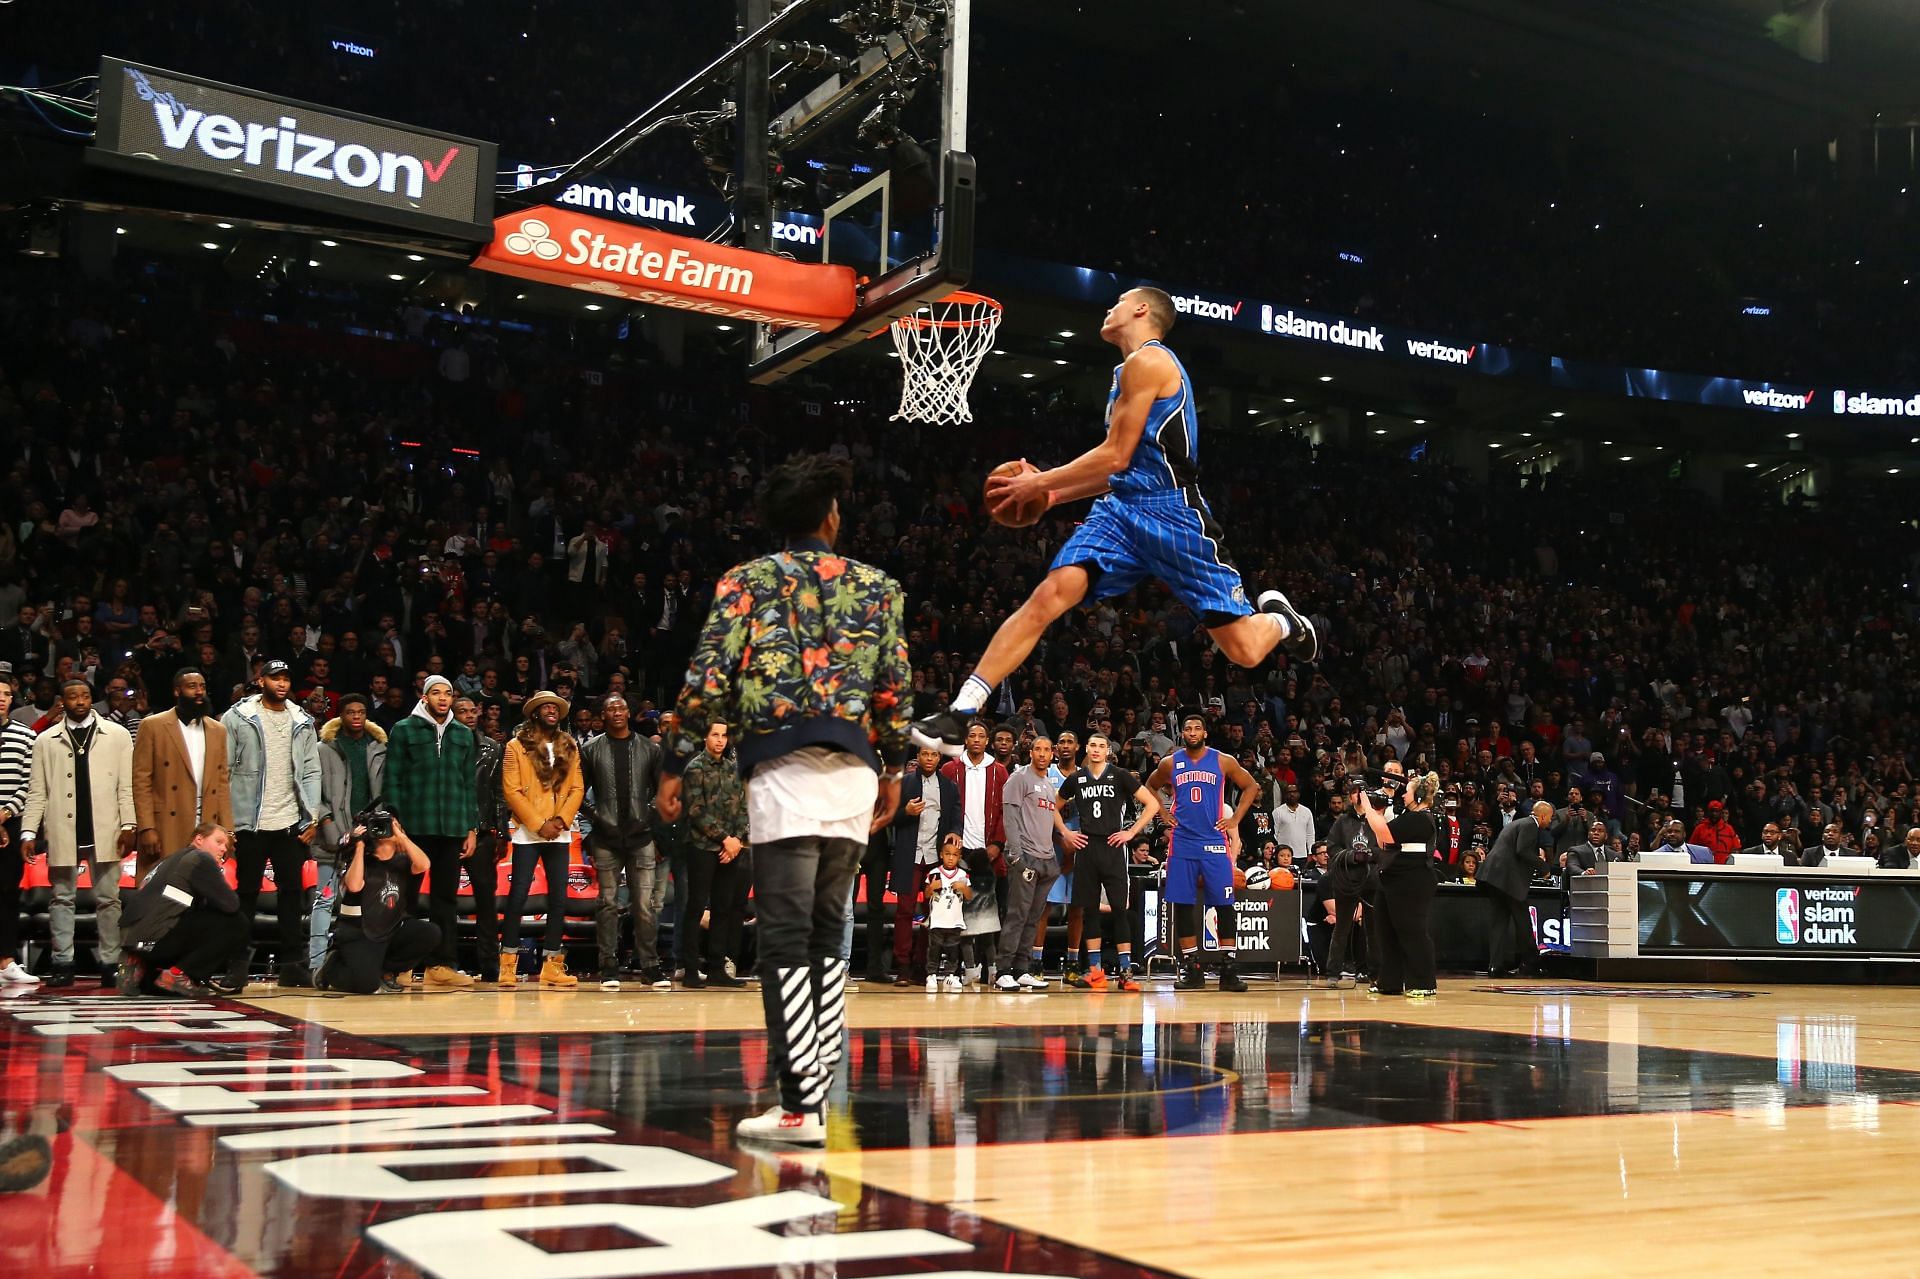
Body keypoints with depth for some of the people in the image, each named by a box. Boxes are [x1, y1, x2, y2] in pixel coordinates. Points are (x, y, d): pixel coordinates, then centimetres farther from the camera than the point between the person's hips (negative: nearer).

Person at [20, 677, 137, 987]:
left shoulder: (117, 735, 5)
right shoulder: (45, 741, 7)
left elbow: (126, 786, 2)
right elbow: (37, 792, 6)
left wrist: (128, 825, -5)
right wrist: (29, 832, -2)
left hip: (105, 832, -1)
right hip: (62, 833, 1)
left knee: (108, 899, 3)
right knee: (61, 899, 5)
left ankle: (110, 964, 8)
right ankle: (63, 964, 10)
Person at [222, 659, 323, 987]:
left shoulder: (302, 723, 10)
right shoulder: (238, 718, 1)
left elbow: (311, 772, 9)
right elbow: (222, 771, -2)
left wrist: (313, 818, 0)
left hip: (291, 824, 3)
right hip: (251, 823, -3)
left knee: (292, 892, 5)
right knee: (247, 893, 3)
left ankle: (292, 963, 10)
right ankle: (238, 963, 11)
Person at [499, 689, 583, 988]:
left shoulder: (569, 747, 12)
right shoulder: (517, 746, -1)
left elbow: (577, 788, 7)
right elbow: (512, 790, -7)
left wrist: (561, 820, -8)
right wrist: (539, 824, -12)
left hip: (560, 834, 4)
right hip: (527, 833, -4)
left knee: (559, 898, 1)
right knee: (518, 896, -5)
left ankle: (553, 966, 6)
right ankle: (508, 965, 2)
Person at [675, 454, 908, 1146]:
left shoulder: (747, 580, 5)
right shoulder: (875, 585, 13)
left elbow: (708, 682, -4)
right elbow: (896, 688, 7)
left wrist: (685, 743, 15)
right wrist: (892, 770, 19)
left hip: (783, 769, -3)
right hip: (855, 772, 4)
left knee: (786, 940, -4)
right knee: (825, 934, 15)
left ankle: (801, 1105, -9)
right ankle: (814, 1086, 17)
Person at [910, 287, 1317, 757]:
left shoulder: (1147, 360, -8)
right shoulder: (1133, 370, 22)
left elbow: (1116, 457, -12)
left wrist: (1039, 482, -4)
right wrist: (1054, 494, 21)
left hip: (1173, 515, -8)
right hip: (1123, 508, 8)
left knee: (1244, 650, -6)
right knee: (1051, 594, -15)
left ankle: (1279, 619, 32)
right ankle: (961, 713, -22)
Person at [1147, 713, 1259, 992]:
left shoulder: (1223, 761, 1)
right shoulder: (1170, 763, 5)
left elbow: (1251, 787, 9)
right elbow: (1150, 788, 21)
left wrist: (1236, 819, 1)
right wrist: (1164, 814, 8)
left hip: (1214, 843, -2)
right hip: (1182, 842, 2)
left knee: (1224, 906, -4)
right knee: (1182, 905, 1)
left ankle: (1229, 970, 0)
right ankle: (1191, 969, 10)